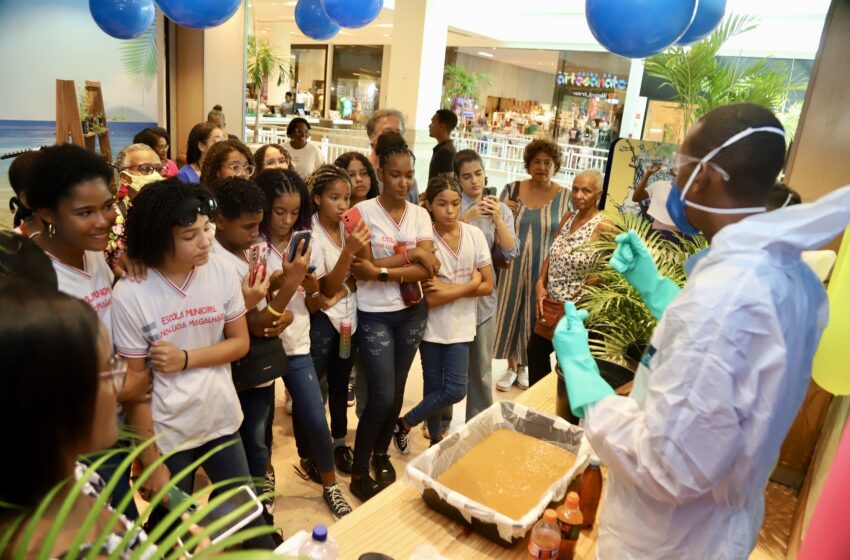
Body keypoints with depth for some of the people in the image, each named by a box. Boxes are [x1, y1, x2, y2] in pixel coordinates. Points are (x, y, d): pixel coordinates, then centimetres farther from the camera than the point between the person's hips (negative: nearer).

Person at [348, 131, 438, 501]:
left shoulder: (420, 215, 2)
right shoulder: (364, 211, -8)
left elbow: (428, 270, -8)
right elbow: (361, 270, -15)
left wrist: (382, 271, -20)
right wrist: (410, 255, -17)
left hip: (412, 312, 4)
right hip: (375, 315, -4)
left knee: (397, 391, 14)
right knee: (382, 395, -5)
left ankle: (381, 453, 38)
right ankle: (359, 472, 16)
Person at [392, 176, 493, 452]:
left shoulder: (474, 235, -5)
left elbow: (488, 286, -4)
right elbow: (431, 297, -20)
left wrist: (450, 289, -16)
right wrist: (471, 283, -14)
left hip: (460, 326, 3)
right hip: (432, 326, -2)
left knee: (455, 390, 1)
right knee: (433, 386, 8)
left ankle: (405, 423, 24)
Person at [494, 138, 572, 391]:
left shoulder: (566, 197, -4)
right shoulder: (512, 189, 0)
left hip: (543, 270, -1)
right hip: (512, 267, 1)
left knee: (533, 318, 12)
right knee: (511, 314, 10)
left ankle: (524, 366, 33)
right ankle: (511, 367, 28)